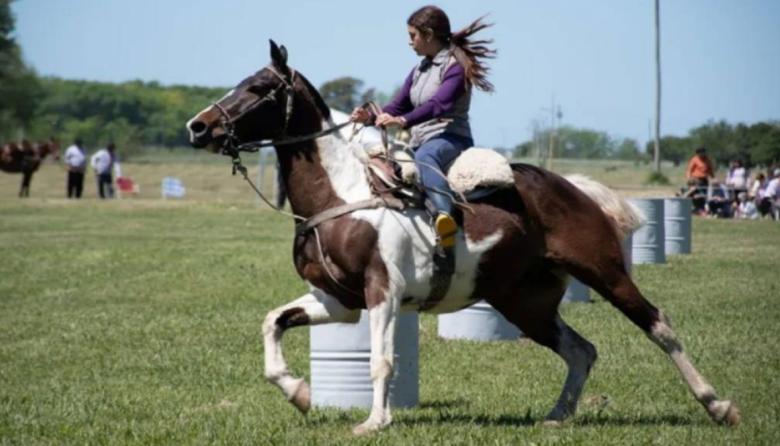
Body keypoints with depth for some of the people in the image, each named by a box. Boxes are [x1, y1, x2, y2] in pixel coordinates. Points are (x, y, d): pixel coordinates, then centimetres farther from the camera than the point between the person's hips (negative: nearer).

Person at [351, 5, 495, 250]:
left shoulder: (456, 66, -8)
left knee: (425, 157, -43)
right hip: (420, 142, 10)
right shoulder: (419, 71, 18)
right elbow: (398, 106, 17)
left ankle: (444, 216, -65)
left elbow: (440, 104, -24)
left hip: (450, 140, -10)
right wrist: (371, 117, -4)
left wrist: (403, 121, -37)